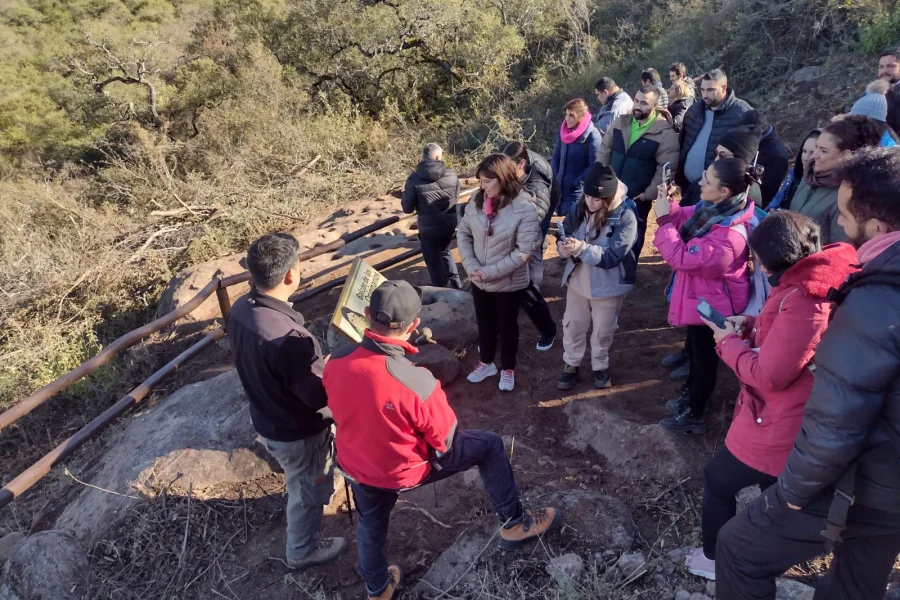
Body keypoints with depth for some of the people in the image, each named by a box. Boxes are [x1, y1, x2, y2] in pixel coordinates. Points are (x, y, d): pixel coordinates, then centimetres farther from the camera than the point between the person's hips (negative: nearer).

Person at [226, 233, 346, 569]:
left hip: (265, 419, 8)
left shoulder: (240, 309, -13)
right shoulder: (288, 337, -41)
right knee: (308, 491, 21)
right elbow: (319, 396, -29)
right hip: (297, 434, -8)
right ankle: (302, 551, 47)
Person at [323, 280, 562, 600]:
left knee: (371, 524, 34)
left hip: (356, 465, 5)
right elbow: (446, 440, -19)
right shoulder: (417, 382, -37)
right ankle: (515, 524, 29)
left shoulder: (336, 361, -22)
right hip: (406, 469, -5)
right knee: (490, 445, 11)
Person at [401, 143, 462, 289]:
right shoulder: (452, 175, -8)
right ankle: (455, 287, 36)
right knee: (445, 252, 29)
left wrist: (405, 193, 8)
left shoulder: (414, 179, -15)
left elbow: (407, 208, -9)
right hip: (450, 225, 4)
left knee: (434, 262, 14)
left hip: (428, 228, -4)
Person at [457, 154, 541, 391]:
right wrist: (471, 266, -13)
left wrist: (490, 272, -21)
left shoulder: (525, 208, -20)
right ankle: (486, 362, 46)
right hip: (478, 280, 4)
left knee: (507, 326, 17)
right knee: (484, 323, 23)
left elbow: (523, 252, -21)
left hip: (508, 283, -4)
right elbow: (463, 234, 0)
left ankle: (508, 368, 39)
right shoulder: (477, 200, -6)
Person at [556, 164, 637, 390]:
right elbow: (565, 235, -6)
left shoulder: (625, 217, -23)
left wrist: (582, 248, -40)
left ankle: (600, 366, 42)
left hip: (608, 286, -3)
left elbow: (612, 256, -29)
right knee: (573, 325, 18)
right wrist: (564, 247, -30)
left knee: (603, 330, 17)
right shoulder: (579, 209, -10)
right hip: (577, 281, 4)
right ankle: (571, 364, 40)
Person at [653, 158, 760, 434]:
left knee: (704, 356, 12)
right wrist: (669, 207, -14)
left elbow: (682, 257, -33)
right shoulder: (714, 209, -10)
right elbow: (685, 219, 7)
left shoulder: (729, 234, -36)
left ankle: (694, 415, 33)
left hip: (709, 303, -9)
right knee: (695, 349, 28)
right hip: (700, 295, 9)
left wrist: (663, 219, -28)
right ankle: (689, 395, 51)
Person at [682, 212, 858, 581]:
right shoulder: (813, 283, -1)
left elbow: (768, 374, -29)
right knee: (775, 492, 28)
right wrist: (750, 326, 2)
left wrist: (729, 342, -14)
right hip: (787, 420, 9)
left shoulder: (805, 299, -32)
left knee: (717, 482, 13)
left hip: (778, 426, -9)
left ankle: (715, 560, 33)